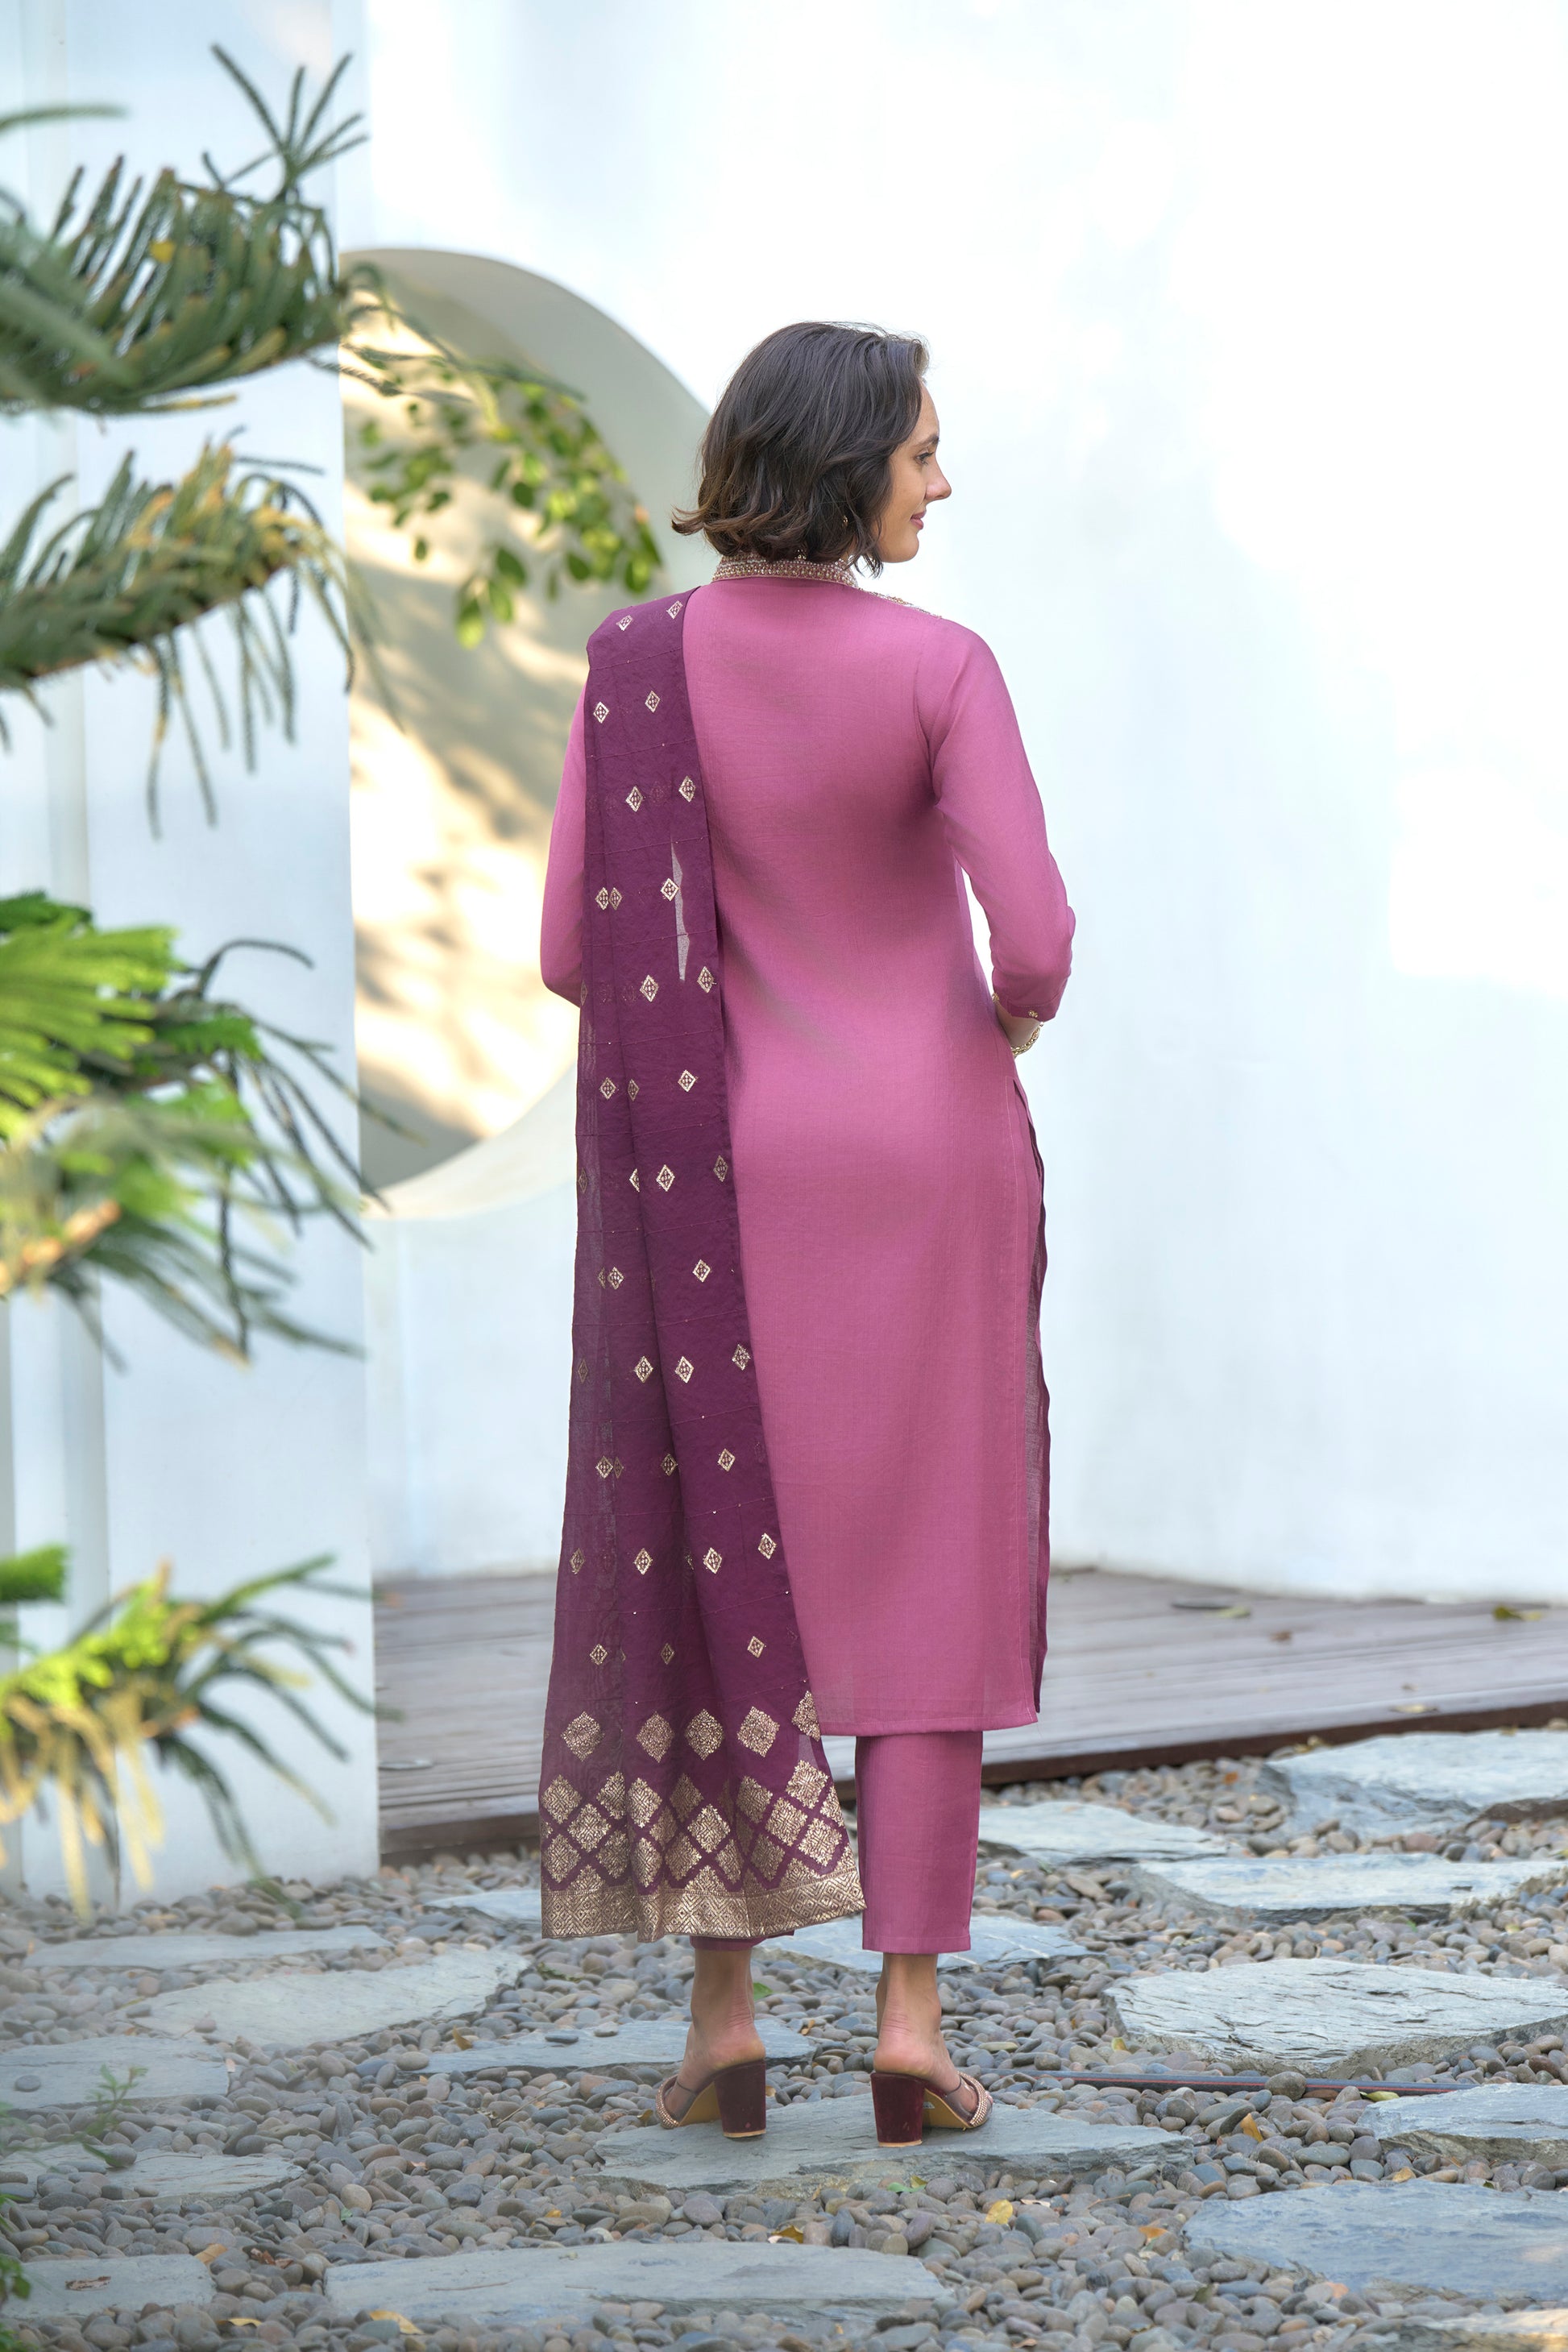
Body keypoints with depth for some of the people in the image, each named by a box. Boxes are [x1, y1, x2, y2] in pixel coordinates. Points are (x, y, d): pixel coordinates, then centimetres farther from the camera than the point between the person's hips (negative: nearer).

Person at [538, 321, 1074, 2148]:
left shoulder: (636, 662, -3)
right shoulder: (939, 667, -11)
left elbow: (576, 950, -4)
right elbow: (1035, 935, -18)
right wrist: (1012, 1016, 8)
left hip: (735, 1160, 2)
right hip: (922, 1154, -2)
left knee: (724, 1583, 10)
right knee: (923, 1582, 4)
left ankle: (724, 2018, 5)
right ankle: (908, 2022, 0)